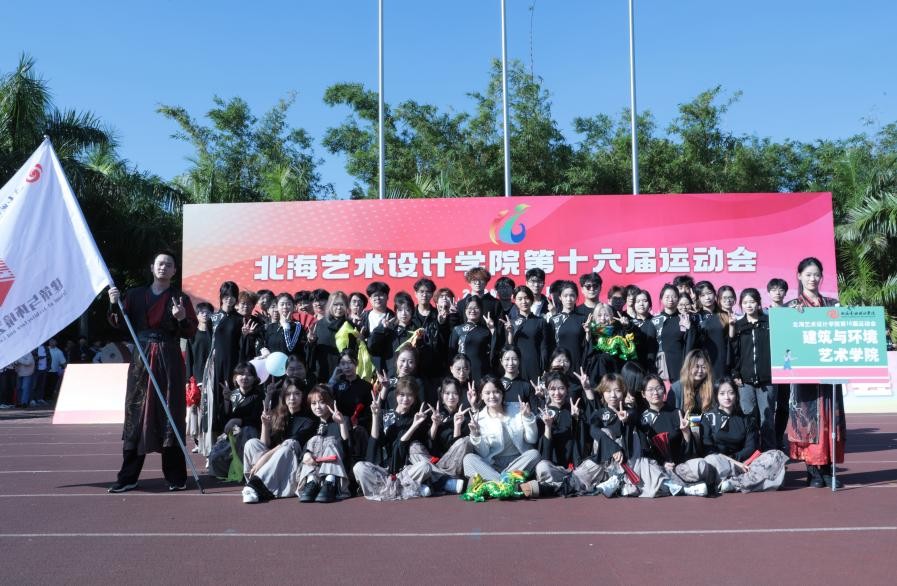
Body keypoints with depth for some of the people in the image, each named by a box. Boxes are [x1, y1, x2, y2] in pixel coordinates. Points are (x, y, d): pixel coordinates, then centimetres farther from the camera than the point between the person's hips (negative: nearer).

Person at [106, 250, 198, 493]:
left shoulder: (180, 298, 5)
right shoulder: (135, 294, 10)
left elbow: (191, 332, 0)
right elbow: (119, 324, 3)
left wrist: (182, 318, -19)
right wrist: (115, 305, -14)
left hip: (169, 363, -2)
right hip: (141, 360, 2)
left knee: (171, 415, -1)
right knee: (136, 415, 3)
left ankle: (176, 476, 5)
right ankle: (128, 477, 9)